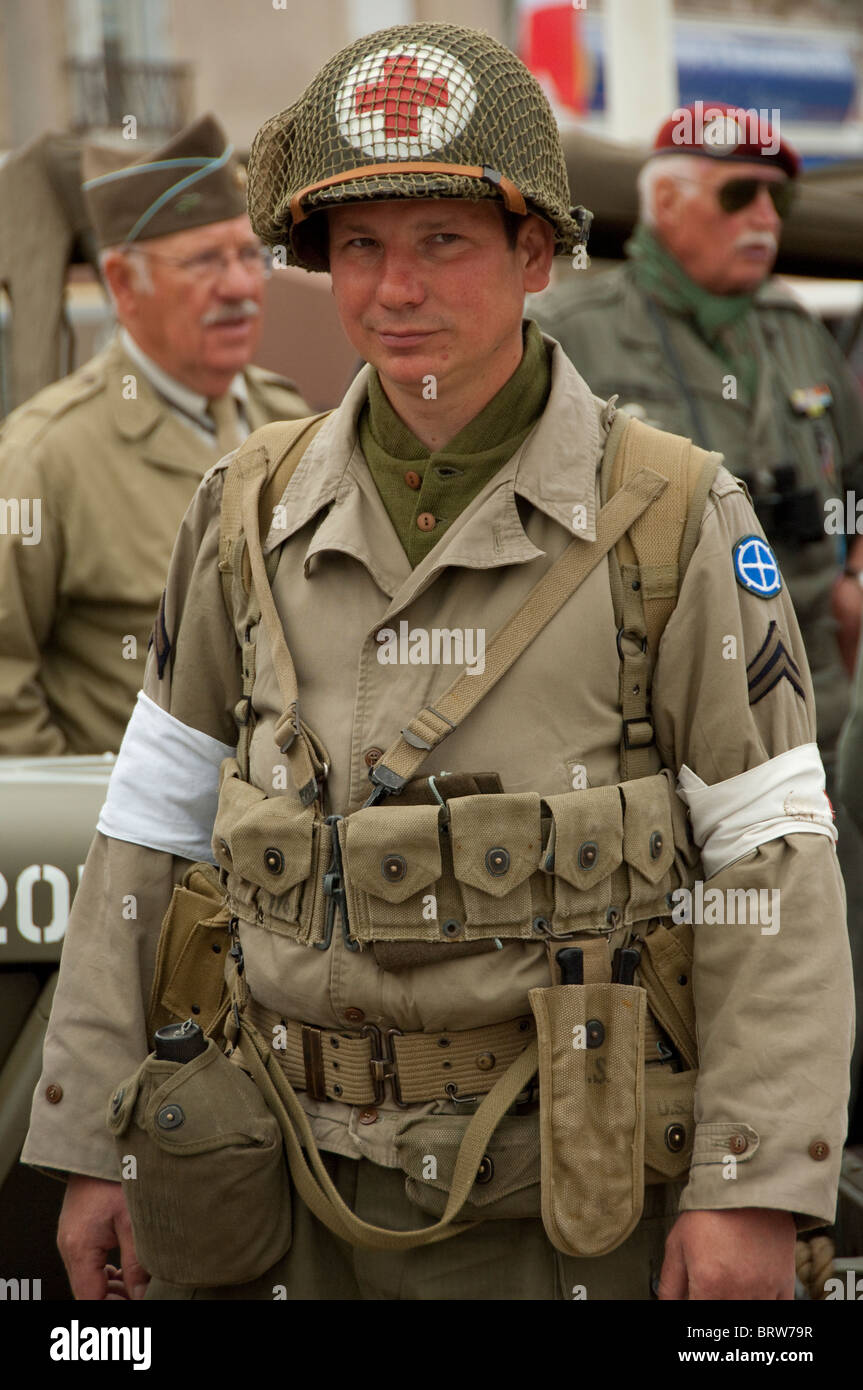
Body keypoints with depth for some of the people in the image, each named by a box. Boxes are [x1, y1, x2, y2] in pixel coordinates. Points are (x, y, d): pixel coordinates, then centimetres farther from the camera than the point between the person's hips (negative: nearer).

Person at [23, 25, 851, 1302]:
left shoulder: (676, 520, -6)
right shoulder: (252, 513, 5)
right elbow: (154, 827, 10)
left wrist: (754, 1189, -12)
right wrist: (94, 1147, 8)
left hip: (567, 1202, -3)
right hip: (302, 1192, 3)